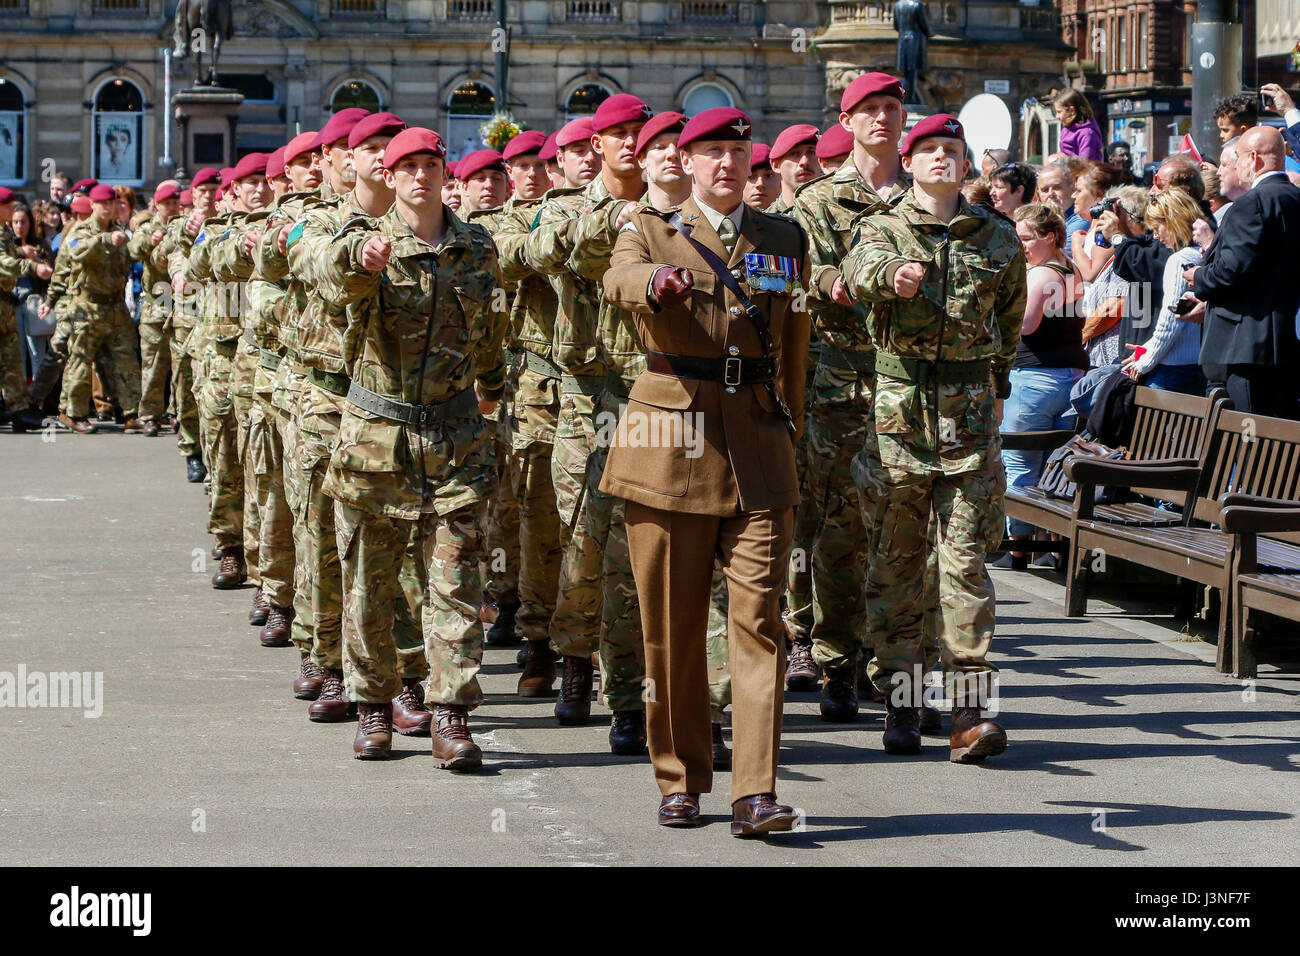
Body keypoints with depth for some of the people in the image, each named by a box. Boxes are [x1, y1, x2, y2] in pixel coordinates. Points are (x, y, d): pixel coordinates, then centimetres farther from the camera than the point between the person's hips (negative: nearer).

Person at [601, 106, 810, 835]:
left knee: (759, 617, -8)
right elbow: (622, 279, -19)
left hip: (758, 447, 1)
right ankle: (681, 781, 16)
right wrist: (658, 281, -41)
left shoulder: (786, 240, 15)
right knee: (672, 624, 3)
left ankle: (757, 792, -11)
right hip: (672, 435, -1)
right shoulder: (651, 231, 6)